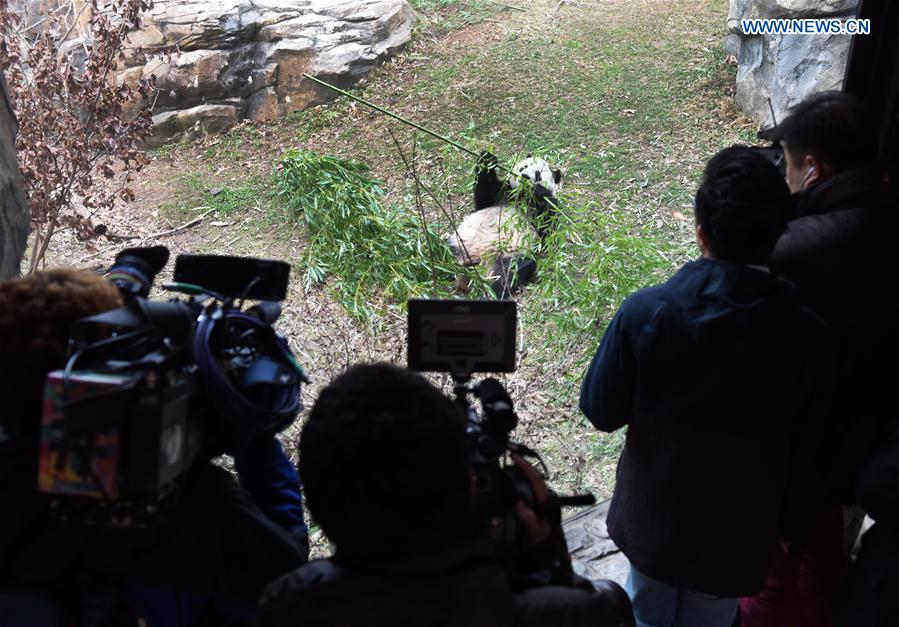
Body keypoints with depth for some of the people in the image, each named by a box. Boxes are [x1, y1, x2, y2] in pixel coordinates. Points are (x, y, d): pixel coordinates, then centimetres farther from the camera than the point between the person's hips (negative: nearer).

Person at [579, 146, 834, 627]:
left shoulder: (646, 312, -24)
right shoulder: (806, 335, -21)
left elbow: (600, 411, -12)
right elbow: (806, 456, -9)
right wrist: (790, 528, 8)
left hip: (651, 520, 0)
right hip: (736, 536, 0)